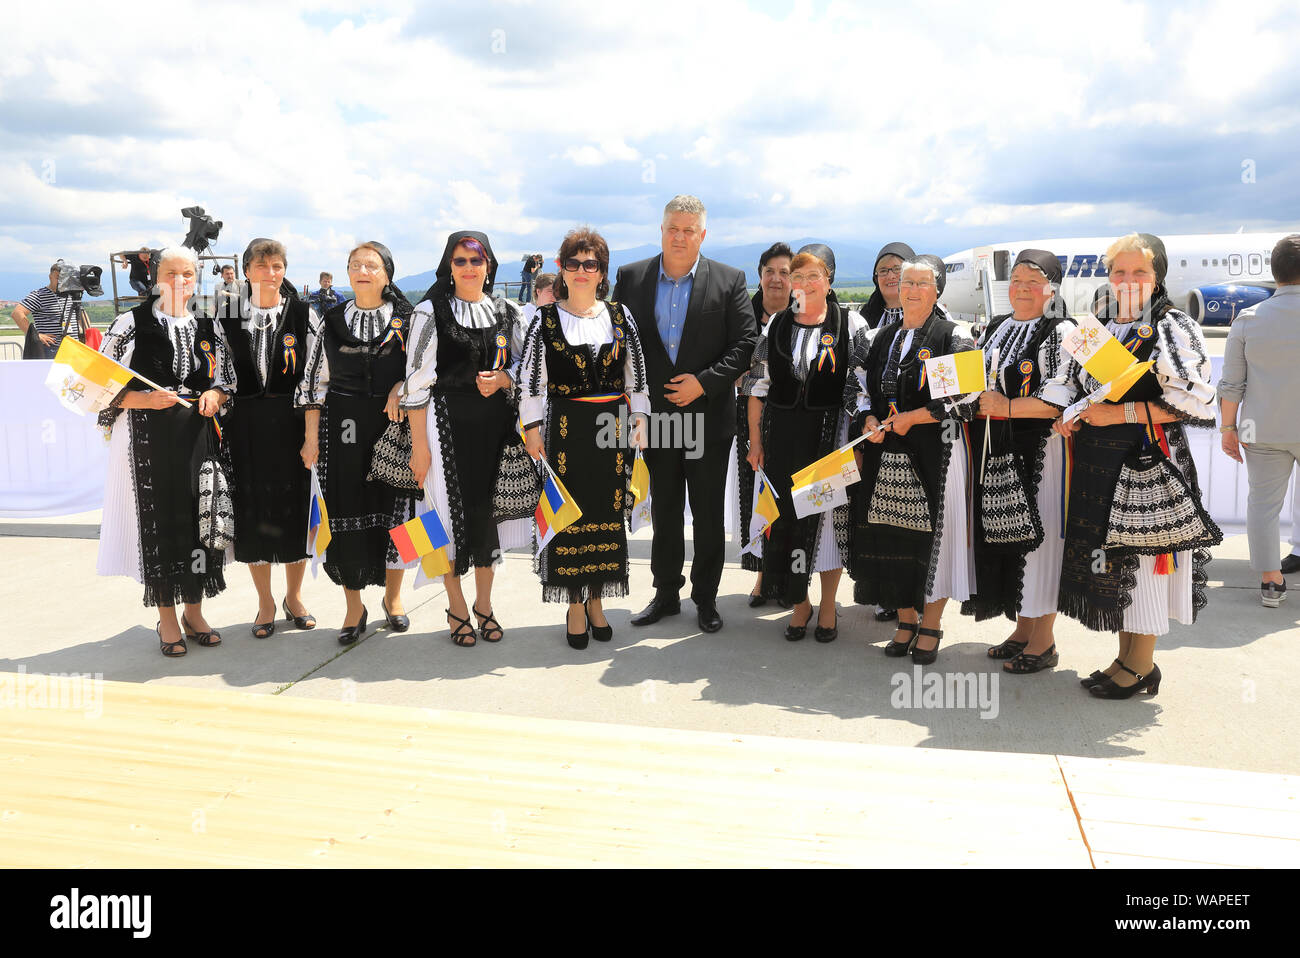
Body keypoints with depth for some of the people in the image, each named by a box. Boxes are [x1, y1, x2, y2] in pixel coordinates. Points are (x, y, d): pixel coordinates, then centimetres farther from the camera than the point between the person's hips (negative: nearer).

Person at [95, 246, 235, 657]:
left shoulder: (207, 327, 8)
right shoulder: (132, 324, -2)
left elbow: (227, 380, 16)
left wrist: (216, 395, -6)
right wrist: (144, 399, -18)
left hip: (199, 436, 3)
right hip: (150, 440, -3)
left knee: (200, 518, 7)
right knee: (158, 522, 1)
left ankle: (193, 611, 22)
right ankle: (167, 619, 15)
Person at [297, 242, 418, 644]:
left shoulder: (406, 320, 4)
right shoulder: (330, 322, 7)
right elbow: (316, 381, 6)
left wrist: (401, 387, -14)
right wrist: (312, 436, 0)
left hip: (393, 425, 0)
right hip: (343, 427, 1)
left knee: (394, 508, 5)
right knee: (346, 513, 0)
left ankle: (392, 596, 24)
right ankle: (354, 607, 12)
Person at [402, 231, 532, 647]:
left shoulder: (508, 312, 9)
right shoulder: (430, 312, -3)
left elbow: (523, 367, 15)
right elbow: (417, 380, -5)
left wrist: (501, 380, -9)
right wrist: (419, 444, -10)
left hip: (495, 423, 4)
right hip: (448, 422, -3)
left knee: (489, 508, 9)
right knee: (453, 509, -1)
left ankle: (484, 605, 24)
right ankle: (457, 608, 16)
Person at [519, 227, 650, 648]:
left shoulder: (619, 316, 7)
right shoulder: (547, 318, 0)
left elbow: (637, 373, 10)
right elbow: (531, 377, -1)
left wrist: (638, 418, 3)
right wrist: (532, 428, -5)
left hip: (611, 425, 3)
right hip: (565, 428, -2)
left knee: (607, 514, 7)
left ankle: (596, 601, 21)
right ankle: (575, 607, 13)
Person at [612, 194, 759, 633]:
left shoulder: (729, 280, -1)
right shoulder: (631, 278, 4)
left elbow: (747, 344, -5)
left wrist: (704, 381, -14)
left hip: (709, 416, -1)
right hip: (657, 416, 2)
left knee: (709, 515, 8)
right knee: (664, 513, 13)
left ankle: (705, 598, 22)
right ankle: (666, 594, 26)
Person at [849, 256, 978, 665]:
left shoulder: (952, 336, -3)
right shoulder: (885, 336, 14)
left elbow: (966, 397, -10)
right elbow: (866, 388, 20)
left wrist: (911, 418, -11)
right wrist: (870, 421, 0)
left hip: (935, 452, -5)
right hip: (887, 454, 5)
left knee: (933, 533, -2)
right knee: (894, 536, 7)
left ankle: (930, 626, 12)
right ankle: (906, 621, 21)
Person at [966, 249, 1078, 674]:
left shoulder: (1062, 332, -4)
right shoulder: (995, 329, 17)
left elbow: (1063, 397, -14)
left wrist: (1008, 407, -16)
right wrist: (977, 401, 5)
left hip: (1039, 451, -7)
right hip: (996, 451, 7)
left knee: (1037, 536, -5)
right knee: (1003, 537, 9)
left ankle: (1044, 640, 6)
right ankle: (1023, 628, 23)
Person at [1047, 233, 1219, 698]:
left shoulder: (1173, 328, -5)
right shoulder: (1101, 329, 14)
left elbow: (1195, 402, -13)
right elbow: (1077, 385, 24)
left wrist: (1121, 413, -16)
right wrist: (1069, 414, 2)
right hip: (1099, 465, 7)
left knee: (1141, 560, -1)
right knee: (1113, 559, 11)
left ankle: (1141, 666, 12)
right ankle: (1125, 657, 23)